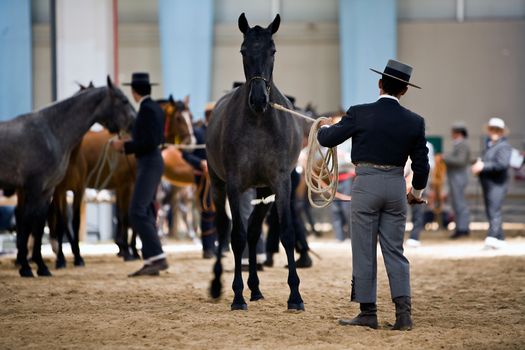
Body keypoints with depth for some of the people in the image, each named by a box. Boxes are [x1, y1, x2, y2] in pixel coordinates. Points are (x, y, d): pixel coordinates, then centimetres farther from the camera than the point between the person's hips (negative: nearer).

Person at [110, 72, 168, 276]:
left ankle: (159, 258, -18)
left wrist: (125, 146, -14)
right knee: (146, 213, 11)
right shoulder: (155, 108, 13)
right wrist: (127, 145, 18)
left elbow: (150, 142, -22)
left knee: (137, 213, -14)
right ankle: (150, 262, 11)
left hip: (148, 164, -10)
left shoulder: (147, 109, -16)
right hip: (151, 162, 10)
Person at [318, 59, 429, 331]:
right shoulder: (414, 122, 0)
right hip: (396, 186, 3)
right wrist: (416, 191, 24)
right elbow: (421, 164, 7)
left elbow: (327, 139, 0)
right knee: (395, 251, 9)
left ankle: (368, 313, 6)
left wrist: (324, 128, 24)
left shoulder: (359, 114, -8)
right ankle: (403, 312, -1)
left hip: (366, 185, -3)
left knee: (364, 252, 4)